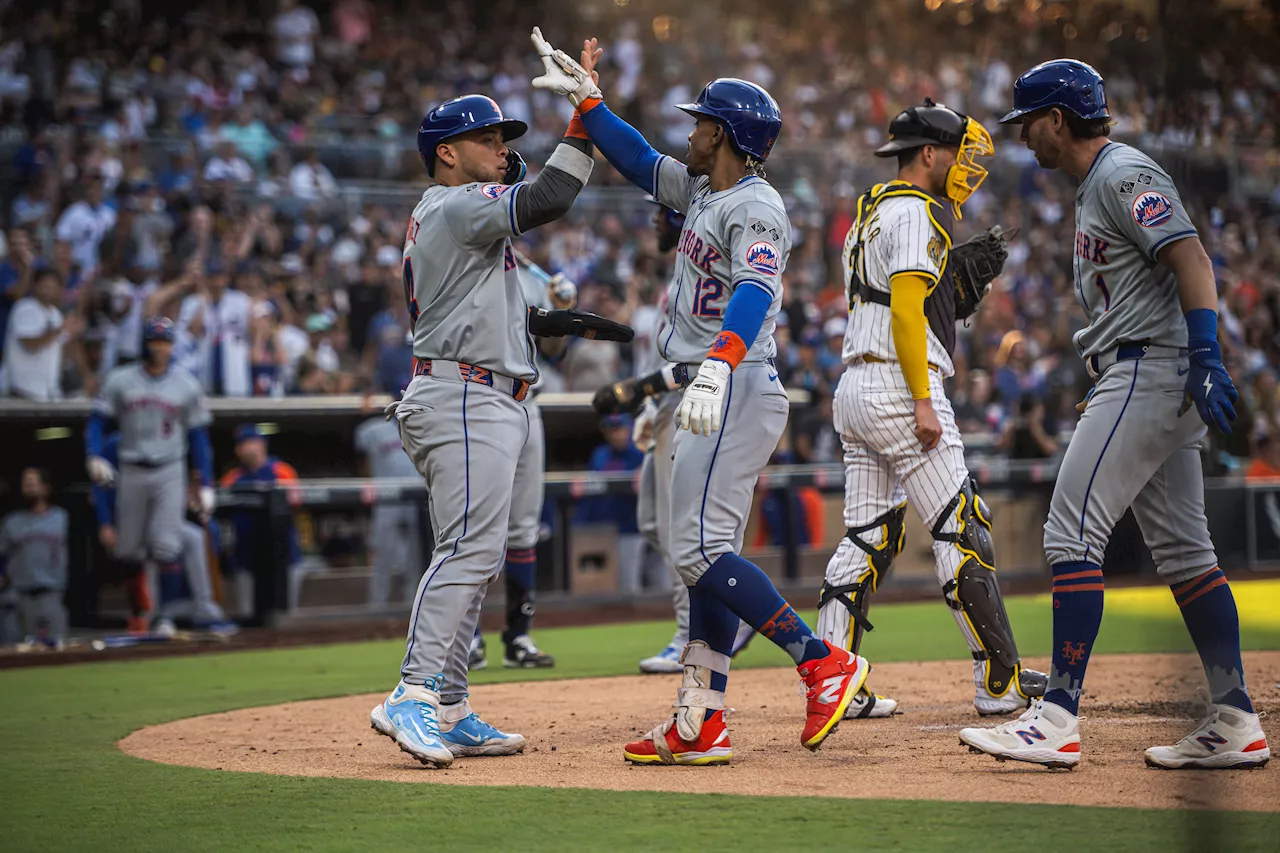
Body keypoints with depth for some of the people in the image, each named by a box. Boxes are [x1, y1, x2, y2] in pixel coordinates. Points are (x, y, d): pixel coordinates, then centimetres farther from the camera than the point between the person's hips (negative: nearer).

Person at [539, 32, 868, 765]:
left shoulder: (754, 208, -14)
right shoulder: (704, 192, 16)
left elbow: (755, 291, -31)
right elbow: (640, 162, 29)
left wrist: (717, 367, -46)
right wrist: (587, 100, 23)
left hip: (737, 392, -10)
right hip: (716, 397, 10)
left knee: (700, 549, -15)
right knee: (709, 554, 7)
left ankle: (824, 661, -12)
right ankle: (700, 726, 8)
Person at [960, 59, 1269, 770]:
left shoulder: (1124, 173, -9)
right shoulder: (1096, 185, 22)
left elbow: (1192, 258, -20)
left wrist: (1206, 357, -30)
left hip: (1147, 369, -11)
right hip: (1148, 381, 11)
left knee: (1072, 531, -13)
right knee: (1181, 548, 9)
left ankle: (1058, 719, -16)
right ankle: (1235, 723, 10)